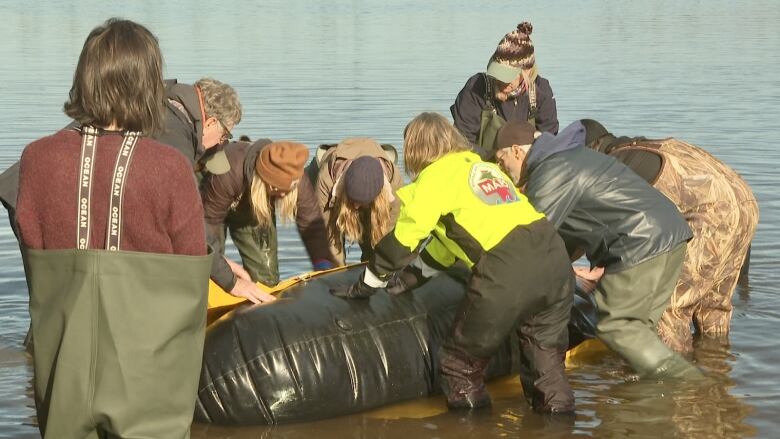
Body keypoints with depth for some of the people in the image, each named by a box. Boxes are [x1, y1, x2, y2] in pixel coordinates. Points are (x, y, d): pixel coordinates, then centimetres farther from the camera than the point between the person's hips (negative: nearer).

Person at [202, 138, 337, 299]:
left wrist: (324, 268, -40)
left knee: (267, 279, -2)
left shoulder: (295, 180, -33)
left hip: (252, 211, 4)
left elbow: (312, 224, -23)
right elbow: (206, 227, -42)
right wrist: (231, 282, -47)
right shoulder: (227, 175, -47)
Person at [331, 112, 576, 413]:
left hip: (507, 275, -7)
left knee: (461, 365, 12)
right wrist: (412, 278, 42)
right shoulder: (482, 166, 28)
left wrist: (365, 286, 18)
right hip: (556, 258, 7)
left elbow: (402, 239, 6)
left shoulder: (437, 174, 6)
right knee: (546, 356, 23)